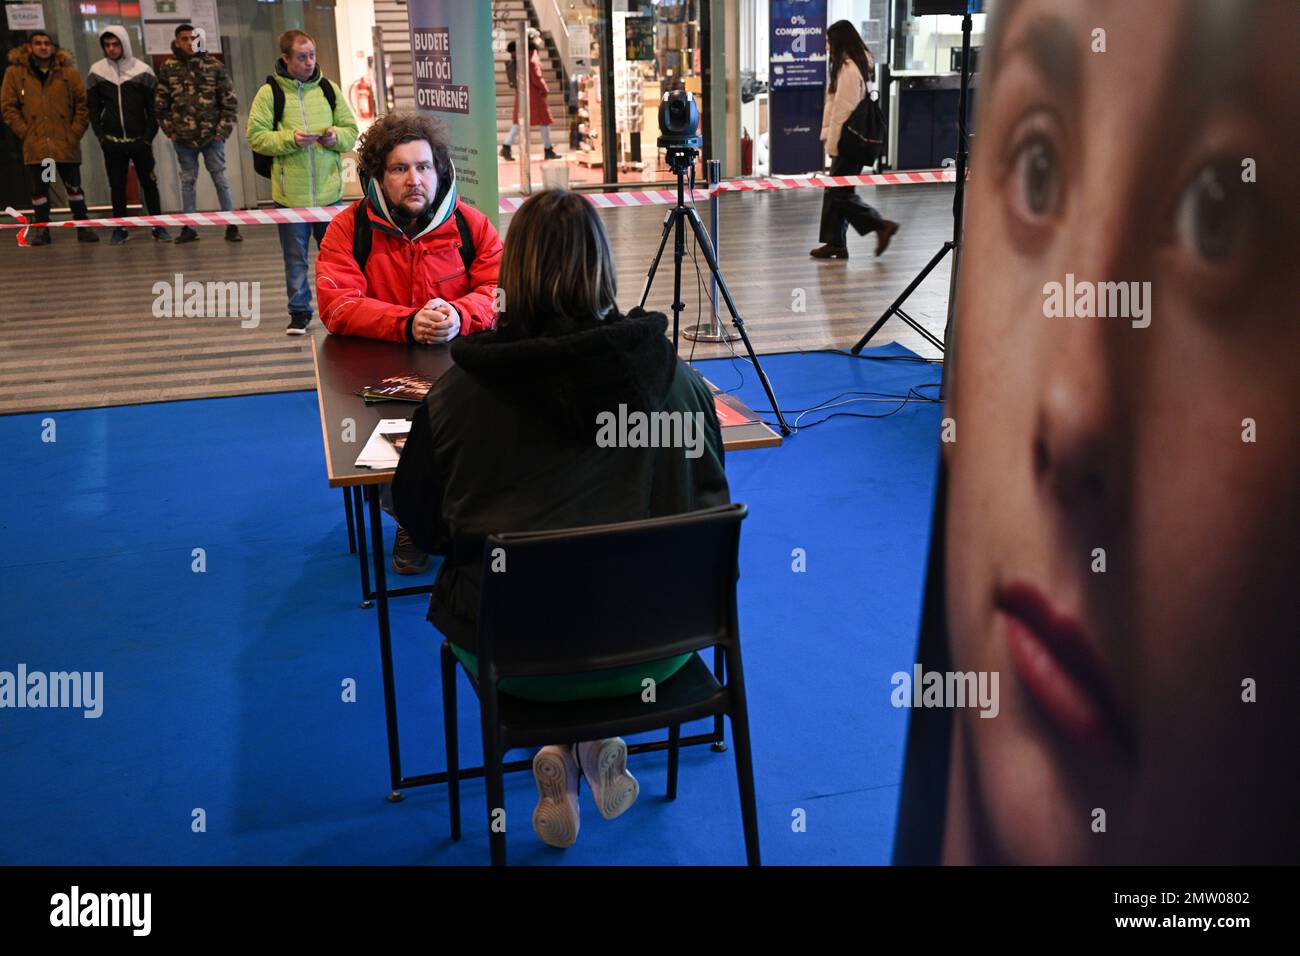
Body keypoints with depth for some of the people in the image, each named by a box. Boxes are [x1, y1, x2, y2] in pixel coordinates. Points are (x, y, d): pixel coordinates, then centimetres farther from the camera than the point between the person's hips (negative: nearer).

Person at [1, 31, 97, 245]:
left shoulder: (69, 72, 5)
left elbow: (83, 104, 5)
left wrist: (75, 133, -2)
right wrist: (25, 133, -4)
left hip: (66, 144, 0)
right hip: (35, 145, 0)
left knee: (74, 187, 6)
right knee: (39, 189, 4)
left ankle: (83, 226, 15)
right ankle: (41, 229, 12)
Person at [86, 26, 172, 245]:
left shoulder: (143, 70, -2)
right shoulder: (96, 71, 3)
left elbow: (153, 108, 0)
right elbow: (93, 108, 7)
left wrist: (149, 136, -7)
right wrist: (101, 136, -1)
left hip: (140, 141, -1)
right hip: (112, 142, 1)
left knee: (149, 184, 1)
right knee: (117, 186, 5)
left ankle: (158, 227, 9)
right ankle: (120, 228, 13)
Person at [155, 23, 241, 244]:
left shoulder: (214, 65, 0)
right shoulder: (168, 68, 3)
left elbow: (230, 101, 1)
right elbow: (160, 104, 8)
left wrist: (223, 130, -5)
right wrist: (170, 130, 2)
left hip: (212, 135, -1)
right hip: (183, 137, 2)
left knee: (221, 179, 1)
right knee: (188, 180, 8)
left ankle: (231, 226, 6)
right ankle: (188, 227, 13)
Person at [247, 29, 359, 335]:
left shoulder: (328, 89, 6)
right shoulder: (269, 93, -2)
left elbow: (351, 130, 11)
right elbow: (256, 136, -4)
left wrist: (336, 137, -10)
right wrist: (290, 139, -18)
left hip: (328, 192, 2)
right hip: (291, 193, -2)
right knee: (295, 257, 8)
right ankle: (299, 312, 19)